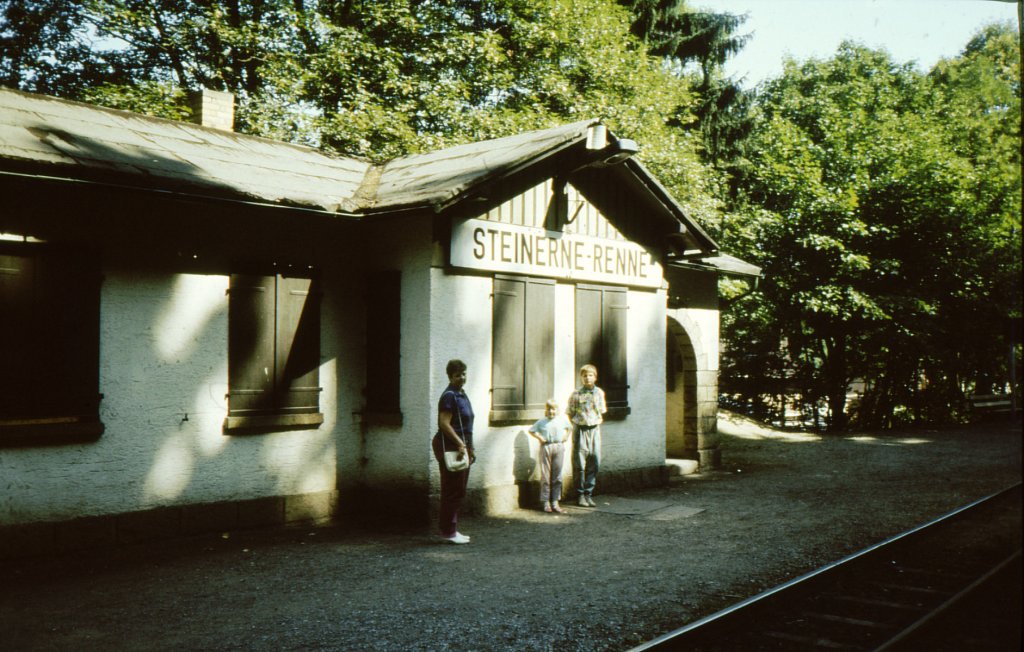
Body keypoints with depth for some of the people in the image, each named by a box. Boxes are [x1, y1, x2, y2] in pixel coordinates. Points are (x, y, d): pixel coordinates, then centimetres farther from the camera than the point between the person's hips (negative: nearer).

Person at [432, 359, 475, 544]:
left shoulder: (462, 394, 17)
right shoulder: (449, 396, -13)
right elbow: (444, 423, -22)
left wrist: (469, 447, 22)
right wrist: (460, 444, -24)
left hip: (460, 447, 10)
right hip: (450, 447, -10)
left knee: (459, 490, 14)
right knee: (453, 490, -7)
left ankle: (451, 530, 21)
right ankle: (448, 532, 0)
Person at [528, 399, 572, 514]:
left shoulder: (563, 419, 9)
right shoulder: (542, 421, 3)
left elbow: (569, 427, 25)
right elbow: (531, 430, 10)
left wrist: (565, 436, 10)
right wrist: (539, 438, -2)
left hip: (559, 447, 2)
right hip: (546, 447, -2)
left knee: (557, 476, 3)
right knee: (545, 476, -1)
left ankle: (555, 502, 10)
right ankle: (546, 502, 5)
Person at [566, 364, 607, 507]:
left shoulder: (599, 392, 5)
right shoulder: (576, 393, -5)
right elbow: (569, 413, 3)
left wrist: (598, 422, 9)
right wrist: (576, 426, -2)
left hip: (594, 429, 3)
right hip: (580, 430, -3)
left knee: (595, 462, 2)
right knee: (579, 463, -1)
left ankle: (588, 493, 13)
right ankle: (580, 494, 9)